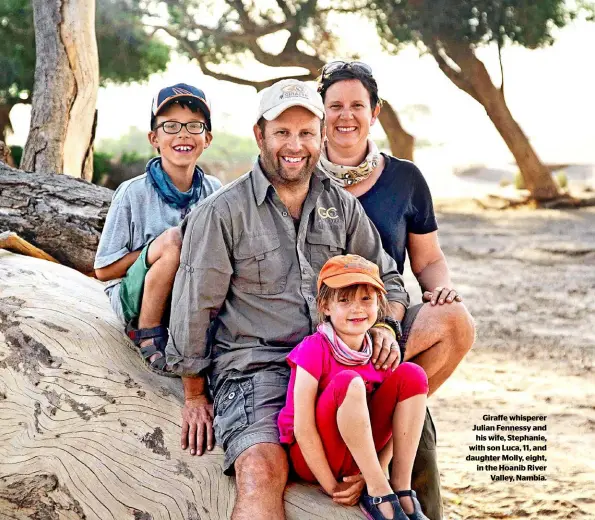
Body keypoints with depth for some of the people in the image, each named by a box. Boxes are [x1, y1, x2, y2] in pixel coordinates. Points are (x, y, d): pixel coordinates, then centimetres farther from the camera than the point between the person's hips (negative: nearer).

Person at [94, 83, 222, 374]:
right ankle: (147, 336, -13)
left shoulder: (214, 191, 1)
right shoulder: (133, 193, -9)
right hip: (135, 300, -3)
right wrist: (161, 249, -17)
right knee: (173, 238, -30)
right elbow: (104, 270, -7)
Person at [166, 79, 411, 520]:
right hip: (252, 365, -4)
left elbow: (386, 278, 22)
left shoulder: (342, 206, 13)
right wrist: (195, 396, 4)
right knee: (262, 472, -29)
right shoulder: (221, 213, -2)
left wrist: (384, 325, -1)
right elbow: (194, 308, 1)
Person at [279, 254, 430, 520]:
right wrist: (331, 487, -19)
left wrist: (371, 474, -12)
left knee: (411, 375, -10)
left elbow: (393, 422, 3)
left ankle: (402, 492, -13)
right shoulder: (314, 348, -16)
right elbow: (302, 426, -19)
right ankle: (380, 497, -25)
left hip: (359, 455, 6)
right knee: (348, 382, -32)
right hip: (311, 456, -6)